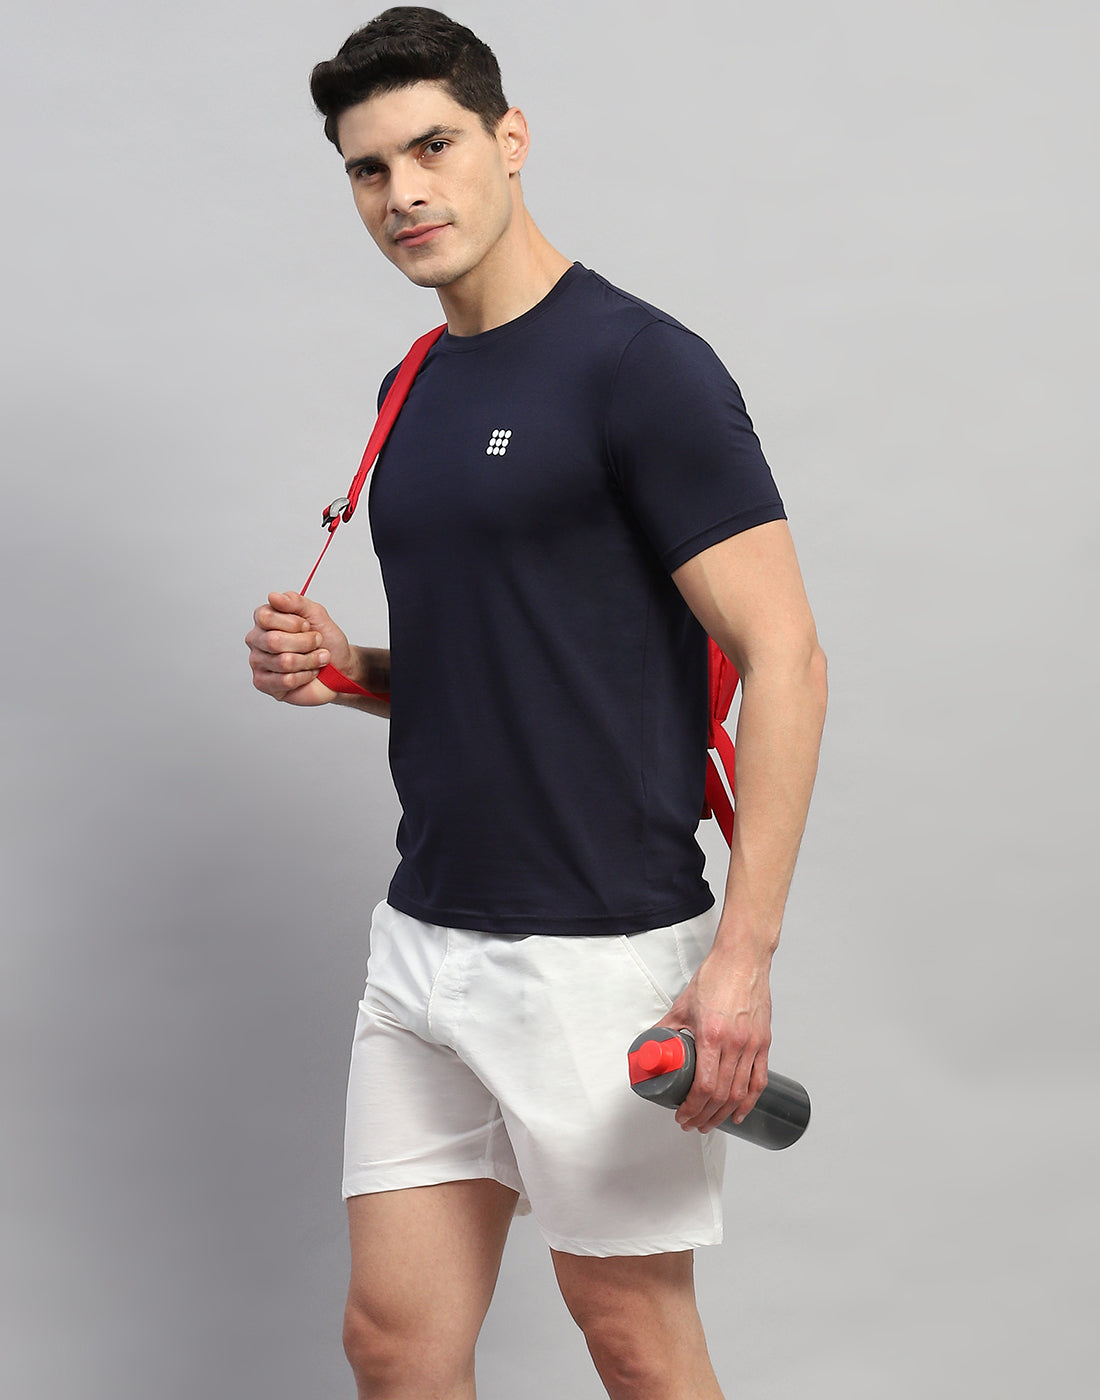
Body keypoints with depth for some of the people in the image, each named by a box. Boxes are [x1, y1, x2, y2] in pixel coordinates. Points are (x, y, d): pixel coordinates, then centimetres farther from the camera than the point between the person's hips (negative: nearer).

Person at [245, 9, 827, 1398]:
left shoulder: (640, 366, -12)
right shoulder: (413, 391, 13)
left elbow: (782, 657, -16)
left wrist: (743, 953, -22)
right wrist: (345, 668, 3)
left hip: (601, 954, -7)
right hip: (423, 940, 8)